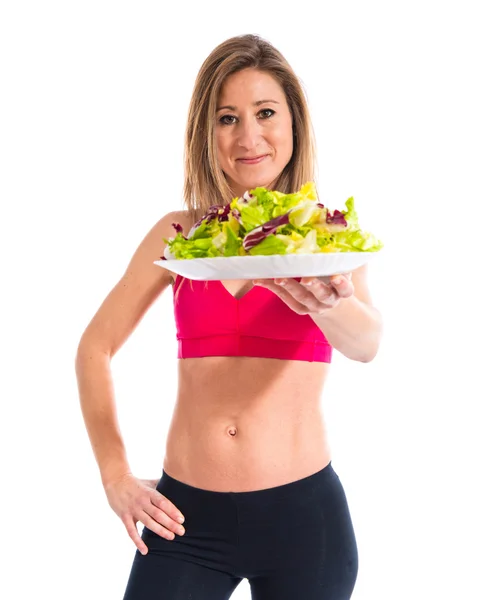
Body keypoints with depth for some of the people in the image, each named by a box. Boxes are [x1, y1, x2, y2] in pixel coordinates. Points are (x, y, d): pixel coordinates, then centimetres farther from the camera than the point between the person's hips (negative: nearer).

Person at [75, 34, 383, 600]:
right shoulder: (178, 235, 3)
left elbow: (366, 343, -19)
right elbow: (95, 348, 9)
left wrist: (328, 304, -42)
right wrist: (115, 475, 0)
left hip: (302, 512, -1)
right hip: (185, 513, 1)